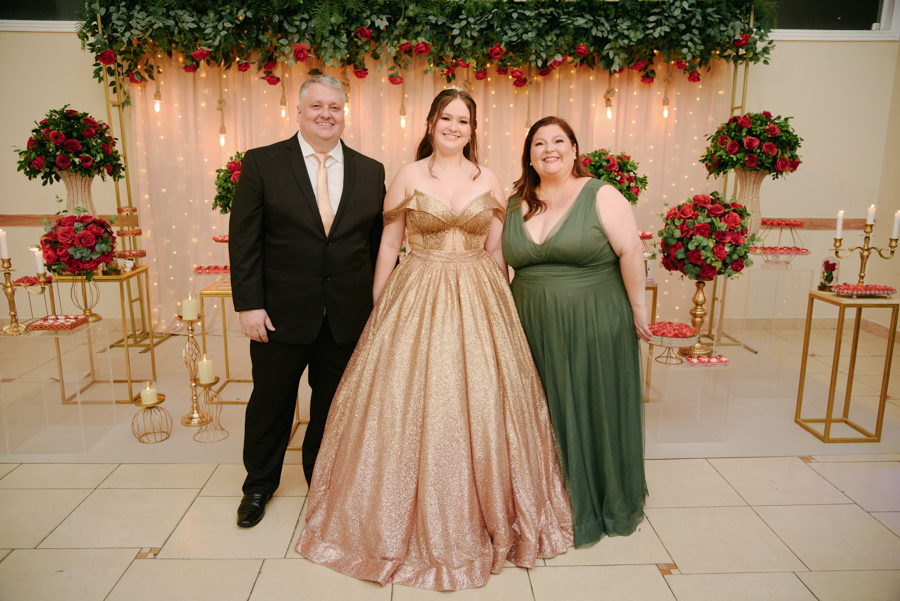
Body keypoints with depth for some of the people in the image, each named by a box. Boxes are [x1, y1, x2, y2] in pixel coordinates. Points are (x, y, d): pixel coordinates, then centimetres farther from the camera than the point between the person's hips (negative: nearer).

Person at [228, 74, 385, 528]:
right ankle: (259, 484, 40)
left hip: (347, 317, 2)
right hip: (280, 314, -1)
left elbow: (379, 243, 5)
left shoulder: (370, 171, 5)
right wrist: (248, 304, -10)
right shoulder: (261, 164, -1)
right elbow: (244, 239, -5)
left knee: (334, 405, 16)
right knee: (270, 404, 15)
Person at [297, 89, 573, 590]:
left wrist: (501, 306, 10)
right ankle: (413, 523, 23)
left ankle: (483, 518, 26)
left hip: (476, 301, 2)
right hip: (416, 299, -1)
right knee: (411, 403, 1)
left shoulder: (490, 182, 8)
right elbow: (389, 245, 4)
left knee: (479, 403, 4)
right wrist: (379, 307, 3)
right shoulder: (407, 177, 3)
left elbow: (496, 251, 11)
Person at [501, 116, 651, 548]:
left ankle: (603, 507, 30)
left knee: (595, 411, 9)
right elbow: (501, 261, 11)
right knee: (546, 414, 11)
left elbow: (630, 251, -8)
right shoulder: (516, 205, 7)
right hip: (535, 329, 4)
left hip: (594, 326, -3)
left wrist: (638, 308, -10)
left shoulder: (601, 195, -5)